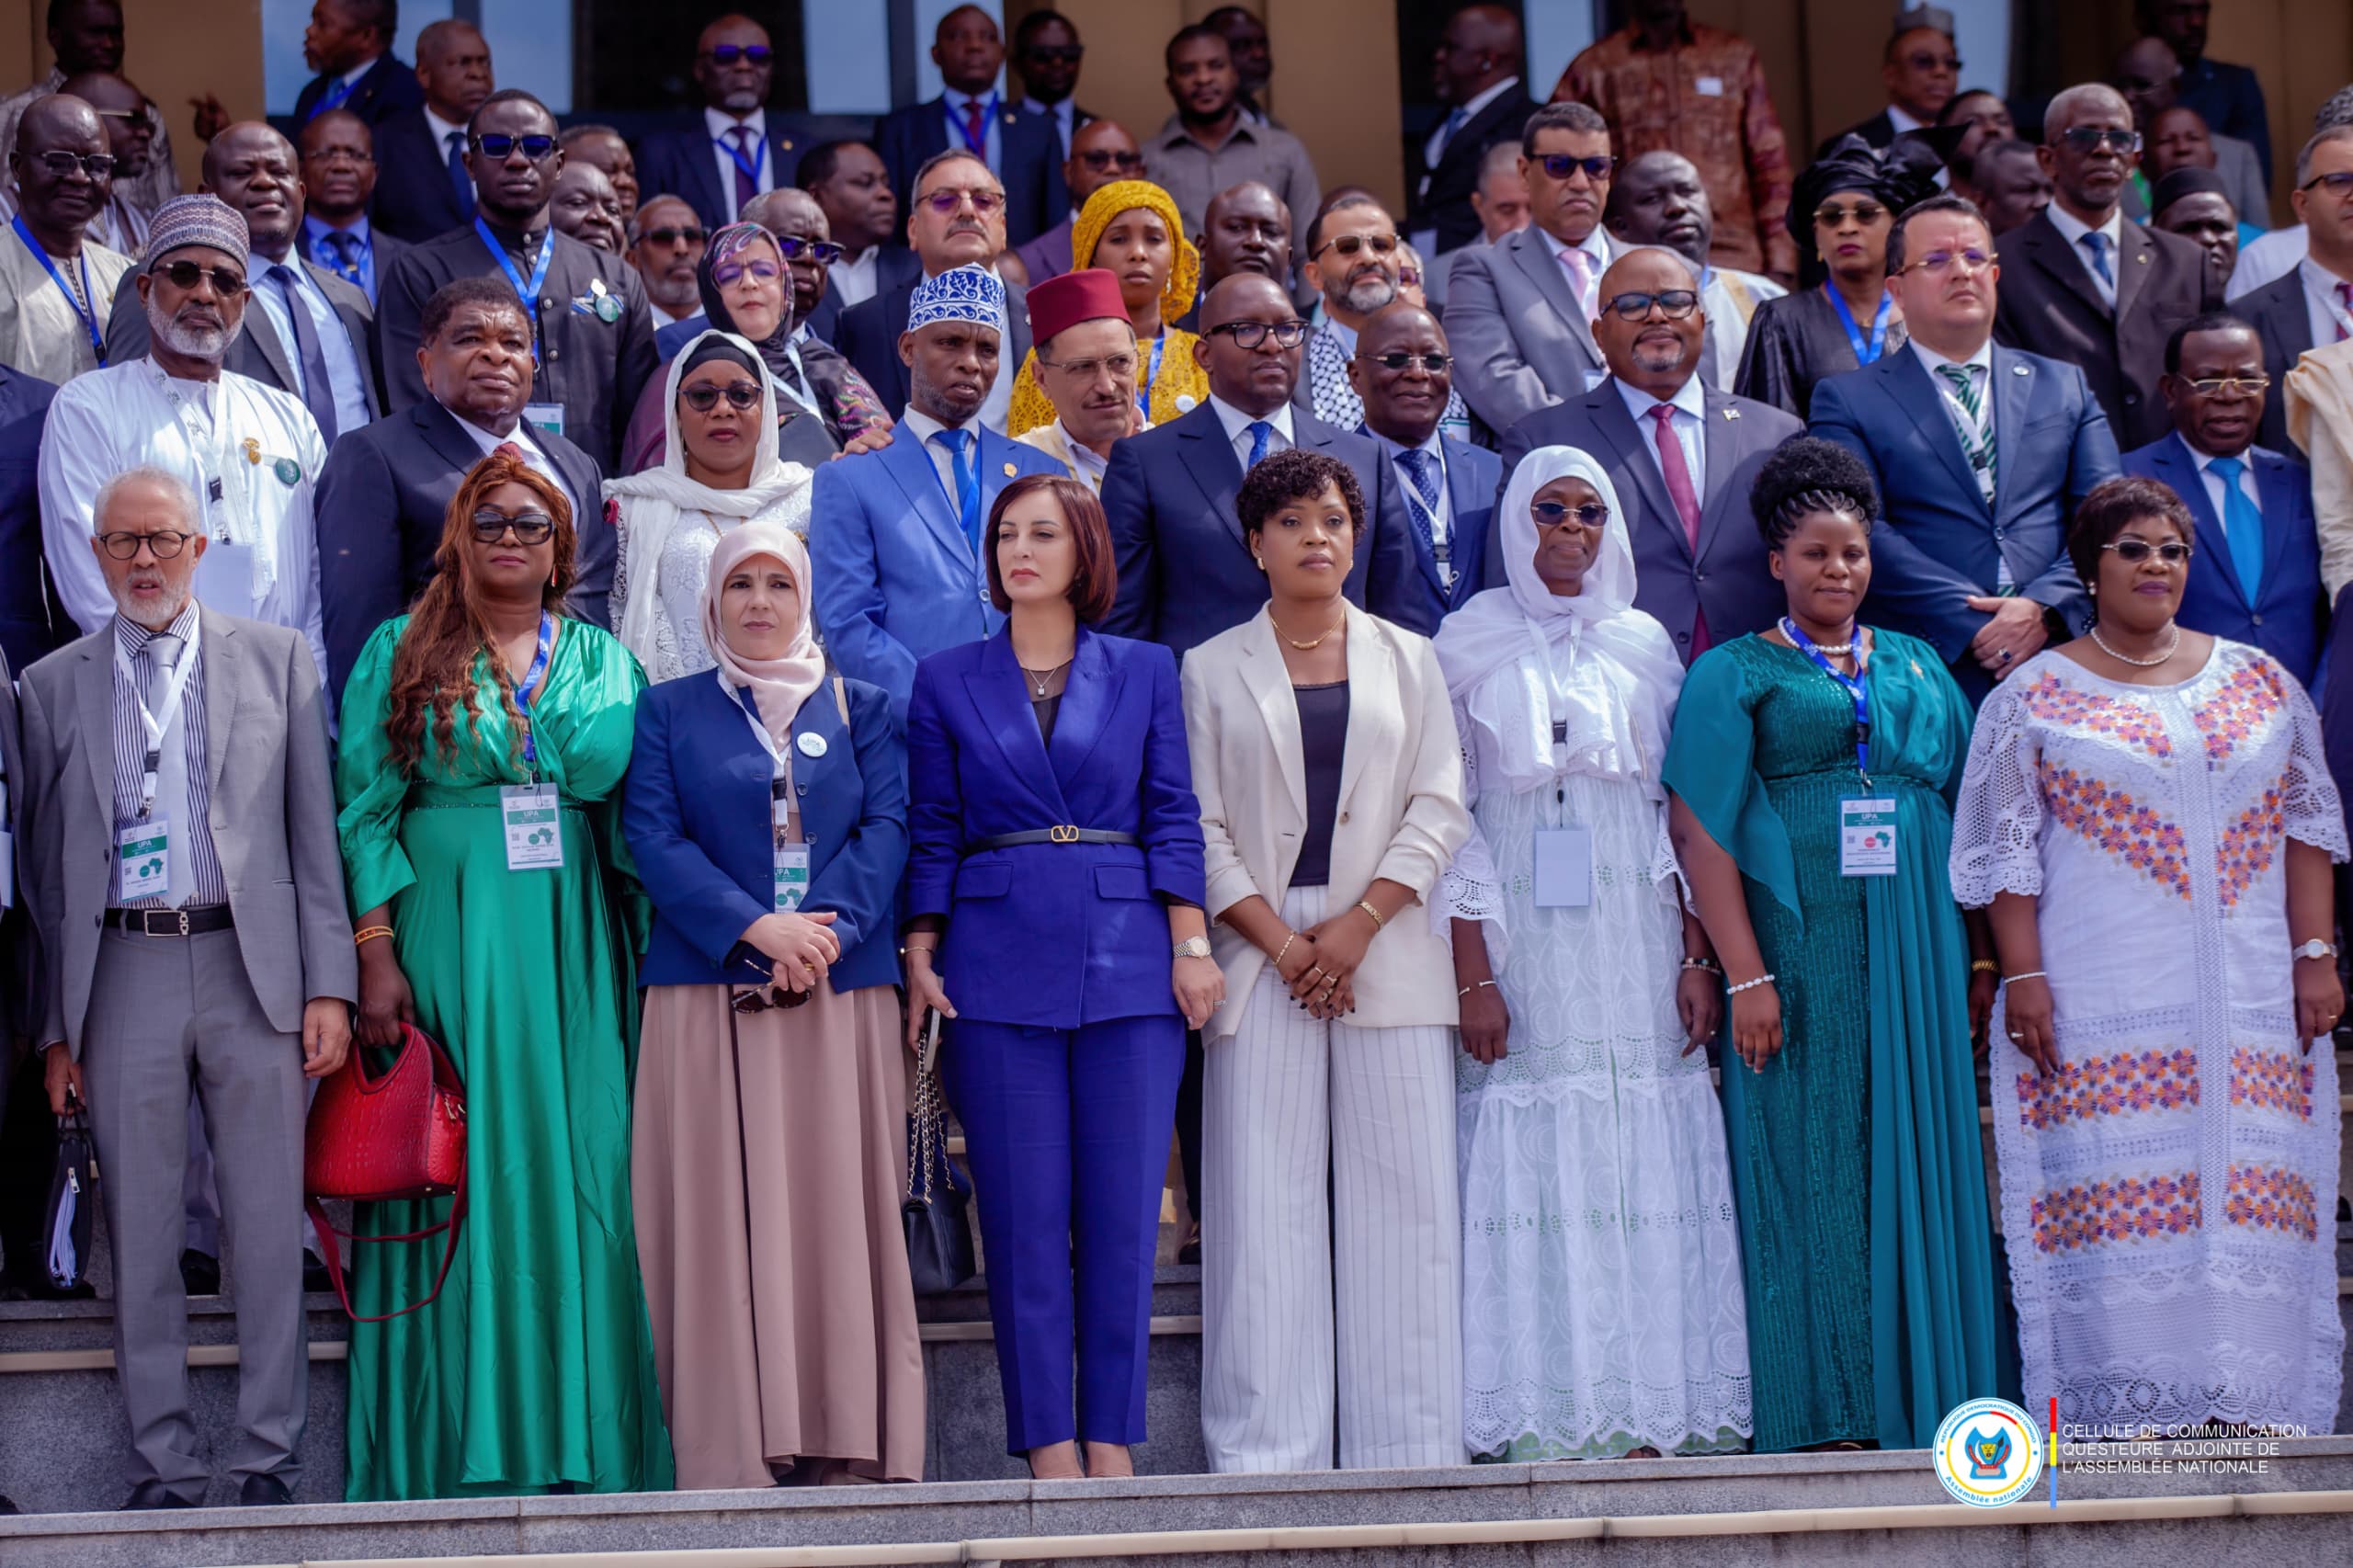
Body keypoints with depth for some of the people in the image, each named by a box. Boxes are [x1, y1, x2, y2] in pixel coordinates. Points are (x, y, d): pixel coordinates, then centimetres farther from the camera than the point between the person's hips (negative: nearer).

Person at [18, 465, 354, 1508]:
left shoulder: (278, 661, 8)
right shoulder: (53, 686, 9)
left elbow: (315, 834, 5)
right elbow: (46, 871, 10)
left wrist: (329, 986, -2)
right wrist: (55, 1025, 5)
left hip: (252, 969, -1)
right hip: (123, 979, 1)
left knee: (271, 1229, 0)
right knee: (141, 1236, 3)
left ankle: (270, 1462, 9)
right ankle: (164, 1472, 11)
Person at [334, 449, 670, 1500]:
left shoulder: (607, 662, 12)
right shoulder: (402, 653, 7)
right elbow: (365, 811, 2)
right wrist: (375, 951, -8)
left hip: (575, 947, 2)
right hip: (447, 940, -2)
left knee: (580, 1171, -1)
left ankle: (577, 1441, 4)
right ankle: (459, 1446, 0)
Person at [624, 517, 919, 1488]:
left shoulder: (858, 709, 14)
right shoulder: (668, 712, 11)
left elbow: (887, 826, 2)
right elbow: (652, 837, -1)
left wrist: (825, 931, -15)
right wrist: (756, 928, -15)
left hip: (842, 993, 1)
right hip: (710, 996, -1)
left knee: (840, 1204, -2)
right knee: (723, 1216, -4)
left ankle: (844, 1441, 0)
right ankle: (731, 1453, -5)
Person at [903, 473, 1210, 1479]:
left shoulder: (1144, 672, 9)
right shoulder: (947, 679, 8)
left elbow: (1174, 819, 6)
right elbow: (930, 833, 8)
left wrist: (1191, 946, -2)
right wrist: (920, 958, 0)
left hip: (1129, 967, 0)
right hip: (997, 965, 0)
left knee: (1124, 1209, 0)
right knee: (1025, 1215, -1)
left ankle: (1111, 1439, 7)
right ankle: (1048, 1448, 4)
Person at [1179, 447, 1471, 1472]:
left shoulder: (1408, 660, 12)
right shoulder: (1212, 670, 9)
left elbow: (1439, 810, 5)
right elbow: (1202, 828, 3)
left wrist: (1359, 924, -8)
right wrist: (1281, 942, -8)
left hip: (1389, 953, 1)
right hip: (1259, 954, -1)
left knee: (1401, 1197, -3)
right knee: (1263, 1205, -5)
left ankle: (1403, 1454, 0)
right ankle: (1264, 1453, -3)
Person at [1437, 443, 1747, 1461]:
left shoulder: (1644, 644, 11)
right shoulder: (1472, 645, 4)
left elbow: (1683, 809, 10)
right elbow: (1450, 817, 0)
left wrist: (1698, 957, 0)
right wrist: (1473, 975, -9)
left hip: (1636, 939, 2)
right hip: (1523, 939, -2)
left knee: (1647, 1167, -1)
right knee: (1532, 1164, -6)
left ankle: (1647, 1416, 2)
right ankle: (1541, 1424, -5)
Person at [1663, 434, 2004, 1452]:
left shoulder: (1918, 668, 16)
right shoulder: (1732, 675, 3)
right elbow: (1700, 833, -5)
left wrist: (1982, 956, 6)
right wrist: (1744, 976, -14)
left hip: (1916, 948, 4)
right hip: (1800, 946, -4)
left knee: (1921, 1156, 3)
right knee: (1811, 1161, -3)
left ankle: (1923, 1395, 9)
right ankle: (1823, 1415, 0)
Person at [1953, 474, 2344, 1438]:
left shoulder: (2258, 682, 13)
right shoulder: (2036, 697, 5)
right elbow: (2006, 849, 2)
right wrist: (2022, 977, -6)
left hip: (2250, 994, 3)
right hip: (2102, 1002, -3)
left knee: (2249, 1187, -2)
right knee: (2117, 1194, -7)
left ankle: (2242, 1401, 1)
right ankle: (2130, 1404, -5)